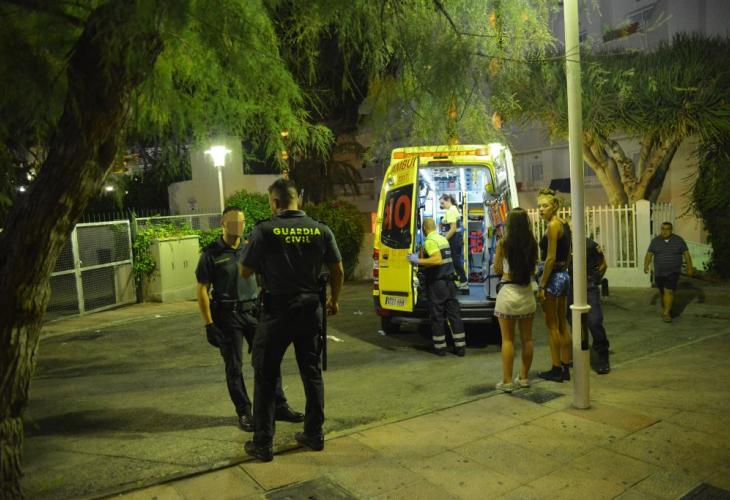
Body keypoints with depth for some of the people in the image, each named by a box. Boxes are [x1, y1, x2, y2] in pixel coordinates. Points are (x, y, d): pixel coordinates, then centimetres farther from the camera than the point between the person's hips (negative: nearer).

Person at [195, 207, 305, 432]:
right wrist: (209, 324, -10)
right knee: (234, 365, 4)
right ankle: (244, 412, 18)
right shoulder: (211, 253, -5)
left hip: (254, 311, 4)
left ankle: (279, 406, 17)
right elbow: (202, 291, -5)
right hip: (227, 316, -3)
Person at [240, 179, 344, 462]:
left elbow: (245, 272, -4)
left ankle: (263, 444, 15)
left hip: (277, 311, -3)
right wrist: (334, 300, 20)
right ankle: (314, 434, 27)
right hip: (310, 310, 4)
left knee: (265, 376, 9)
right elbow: (337, 271, 5)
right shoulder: (320, 230, -2)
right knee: (312, 372, 17)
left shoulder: (264, 231, -12)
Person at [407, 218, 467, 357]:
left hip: (437, 283, -7)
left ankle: (440, 347, 9)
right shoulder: (443, 239, 14)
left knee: (437, 315, 3)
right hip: (449, 281, 7)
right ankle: (460, 346, 11)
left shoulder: (430, 241, -12)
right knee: (454, 314, 8)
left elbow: (437, 260, -25)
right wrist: (421, 261, 33)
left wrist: (418, 261, -19)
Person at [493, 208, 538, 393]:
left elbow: (497, 269, -1)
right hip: (527, 292, 4)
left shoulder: (503, 243, -10)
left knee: (507, 339, 2)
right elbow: (533, 268, 7)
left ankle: (507, 381, 5)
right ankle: (523, 378, 23)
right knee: (527, 338, 13)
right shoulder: (532, 243, -2)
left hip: (508, 292, -3)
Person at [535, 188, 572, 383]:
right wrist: (563, 270, 21)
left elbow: (550, 258, -20)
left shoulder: (553, 225, -15)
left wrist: (541, 286, -18)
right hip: (564, 275, 9)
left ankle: (556, 370, 7)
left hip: (552, 276, -9)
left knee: (552, 325, 0)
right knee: (562, 323, 13)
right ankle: (565, 368, 19)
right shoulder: (564, 224, 12)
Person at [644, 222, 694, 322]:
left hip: (673, 272, -2)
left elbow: (686, 254, -1)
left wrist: (690, 268, -3)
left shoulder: (678, 240, -5)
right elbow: (649, 254, -6)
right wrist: (646, 266, -20)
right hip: (659, 272, 2)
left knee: (669, 291, -13)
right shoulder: (655, 241, -3)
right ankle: (665, 308, 37)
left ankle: (666, 313, -10)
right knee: (662, 291, 15)